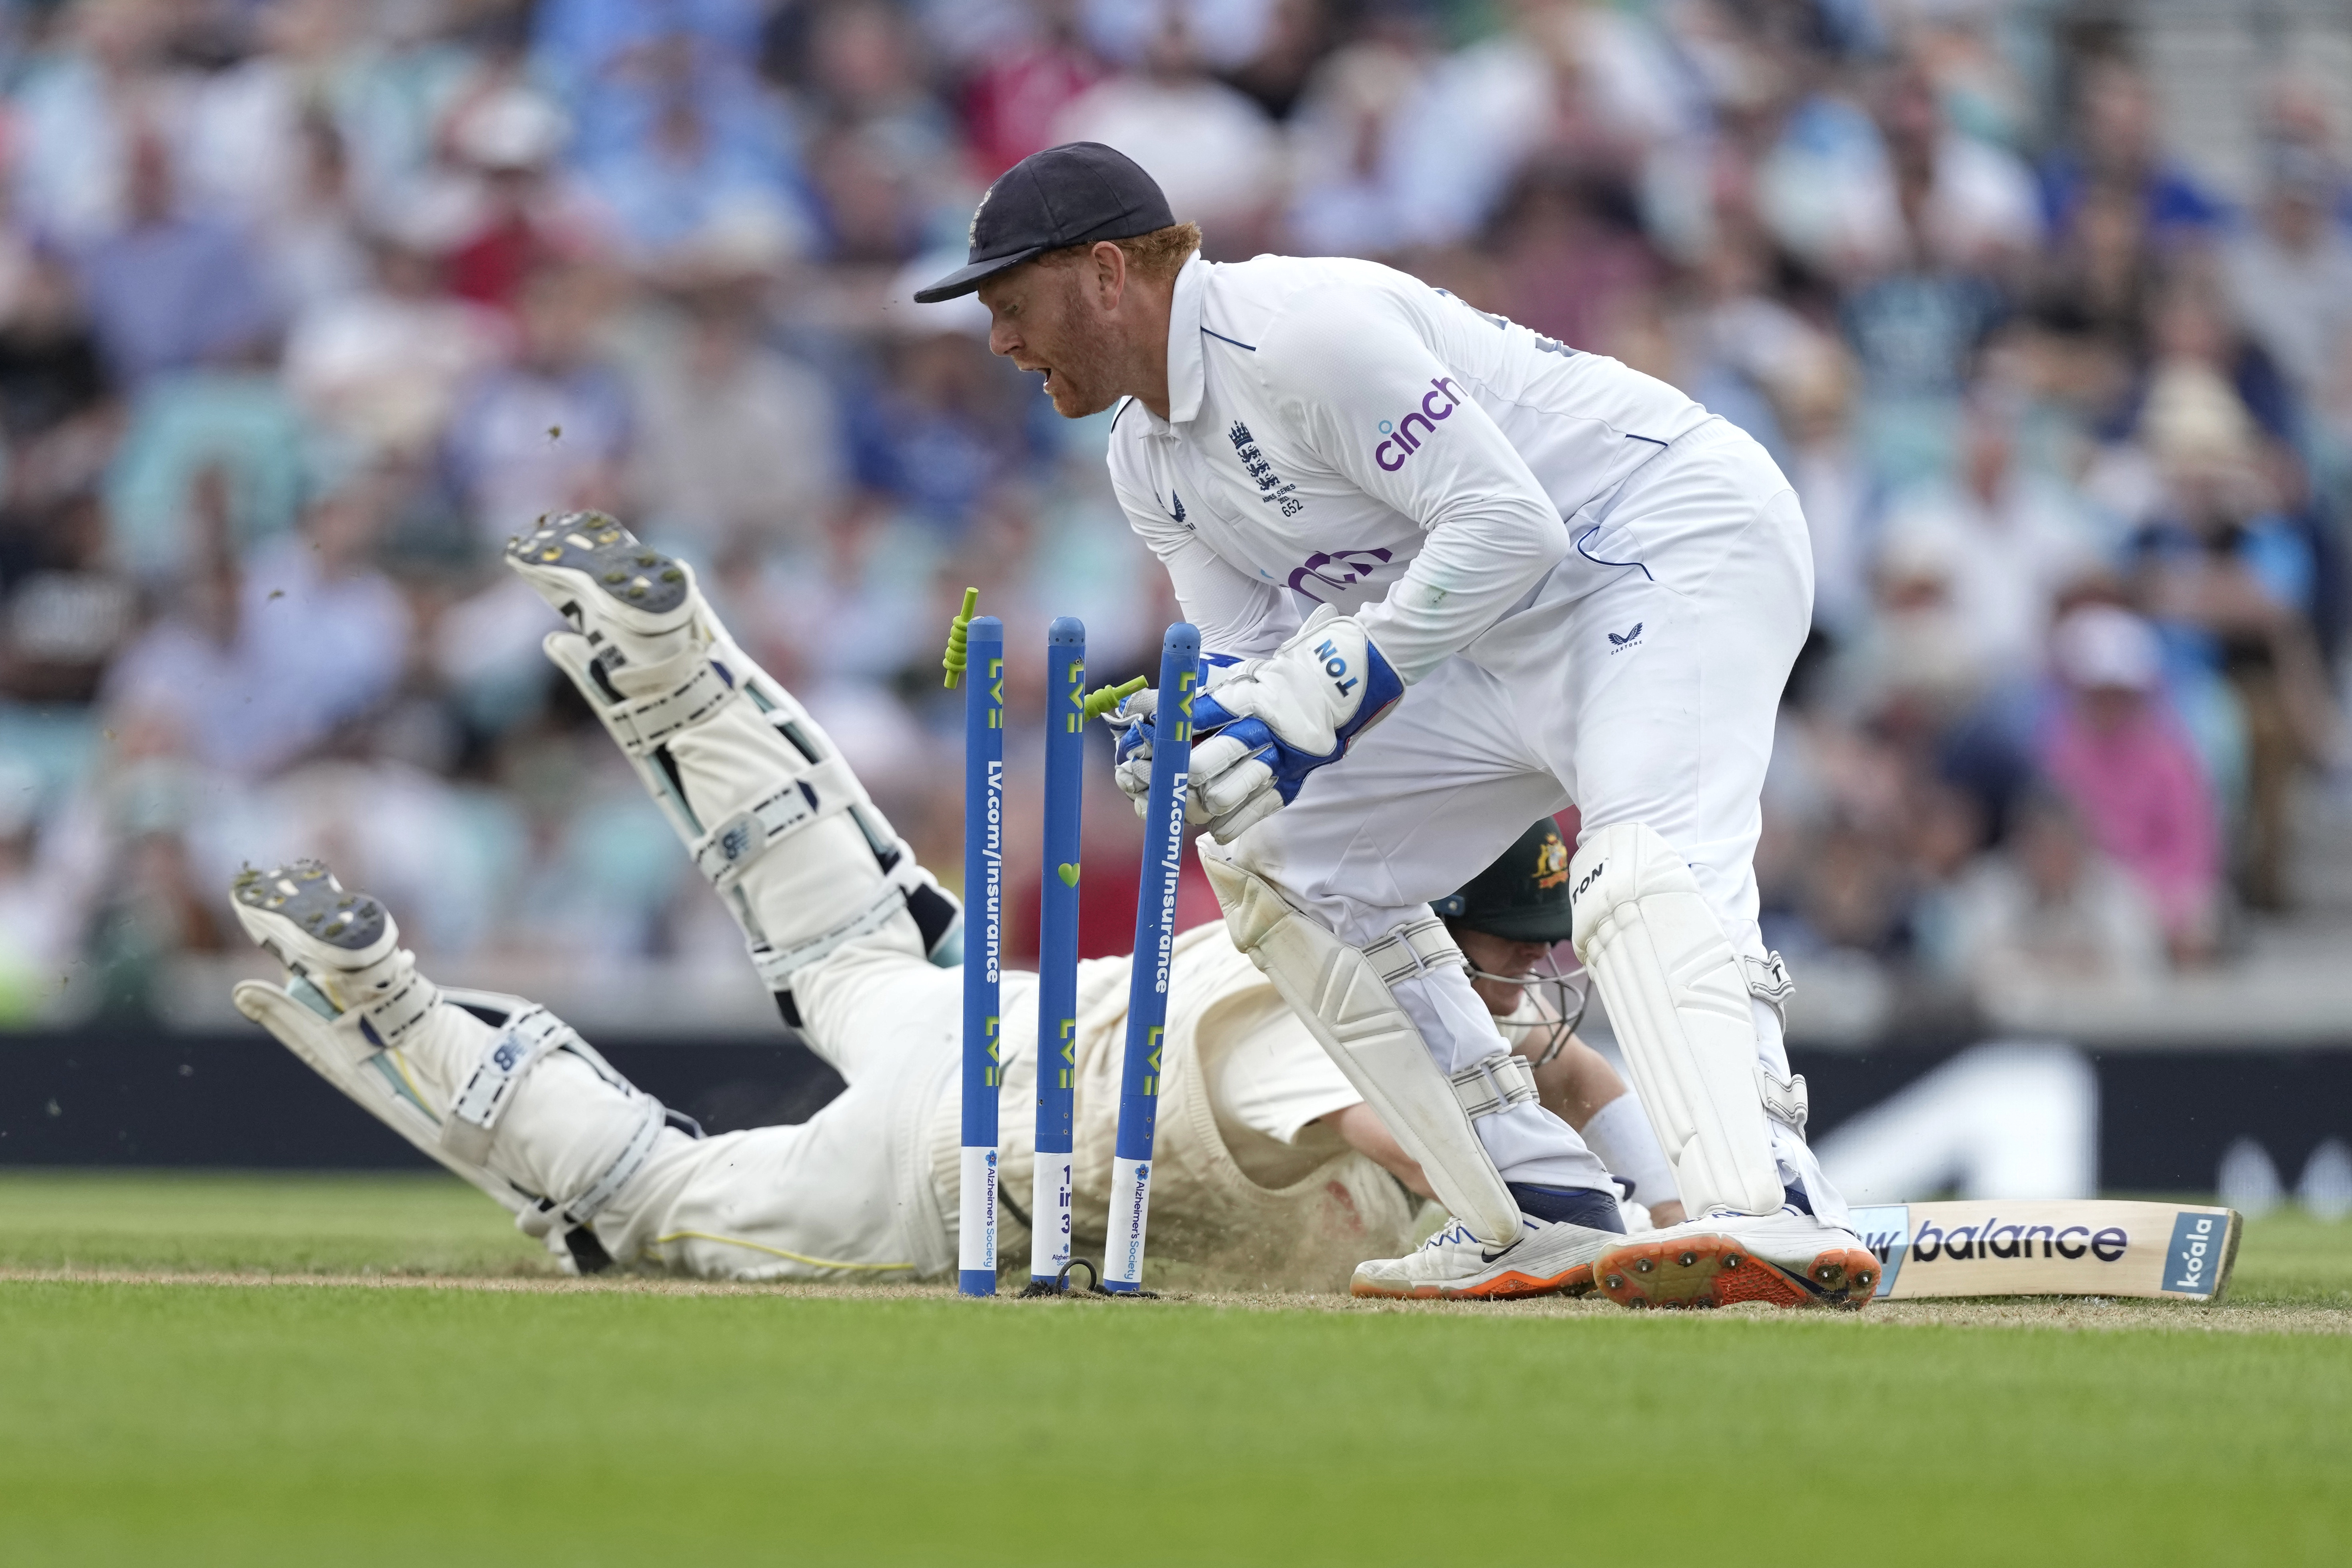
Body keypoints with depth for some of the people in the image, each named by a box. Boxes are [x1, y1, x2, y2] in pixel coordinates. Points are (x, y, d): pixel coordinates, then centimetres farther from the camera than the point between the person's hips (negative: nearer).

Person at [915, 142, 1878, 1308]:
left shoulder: (1300, 329, -21)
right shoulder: (1149, 458, 10)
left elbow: (1508, 525, -26)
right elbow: (1252, 648, 6)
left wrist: (1319, 696, -27)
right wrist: (1198, 720, -18)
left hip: (1681, 540, -11)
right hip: (1515, 637, 11)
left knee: (1643, 858, -35)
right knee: (1276, 856, 11)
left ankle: (1777, 1216, -57)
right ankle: (1544, 1218, 5)